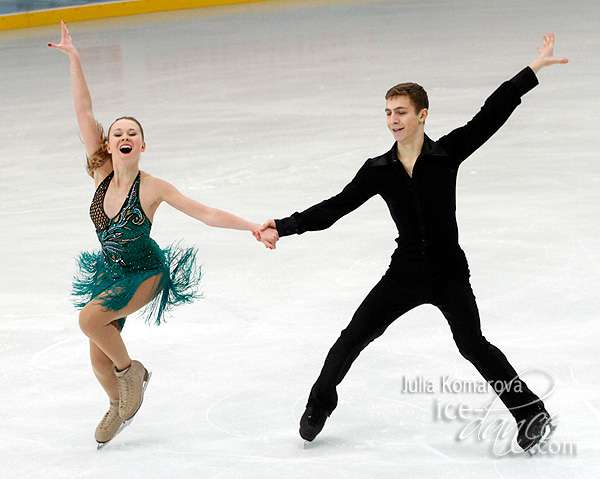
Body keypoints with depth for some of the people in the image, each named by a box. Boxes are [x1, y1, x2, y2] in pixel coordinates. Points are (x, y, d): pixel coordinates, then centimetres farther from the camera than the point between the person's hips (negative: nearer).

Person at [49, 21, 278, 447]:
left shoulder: (153, 188, -21)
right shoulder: (102, 172, -12)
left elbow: (206, 213, -18)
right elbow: (84, 111, -15)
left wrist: (255, 228, -26)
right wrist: (74, 58, -20)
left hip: (146, 273, -4)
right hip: (111, 272, 4)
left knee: (90, 318, -27)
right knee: (99, 359, 7)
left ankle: (132, 371, -2)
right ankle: (119, 406, 37)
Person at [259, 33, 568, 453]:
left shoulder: (447, 154, -9)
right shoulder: (379, 171, -1)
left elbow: (492, 115, -12)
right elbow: (335, 207, -1)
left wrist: (533, 70, -17)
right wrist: (284, 227, -10)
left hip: (449, 273, -3)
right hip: (404, 274, 3)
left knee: (472, 343, -15)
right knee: (353, 338, 3)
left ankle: (532, 413, -4)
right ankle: (320, 404, 25)